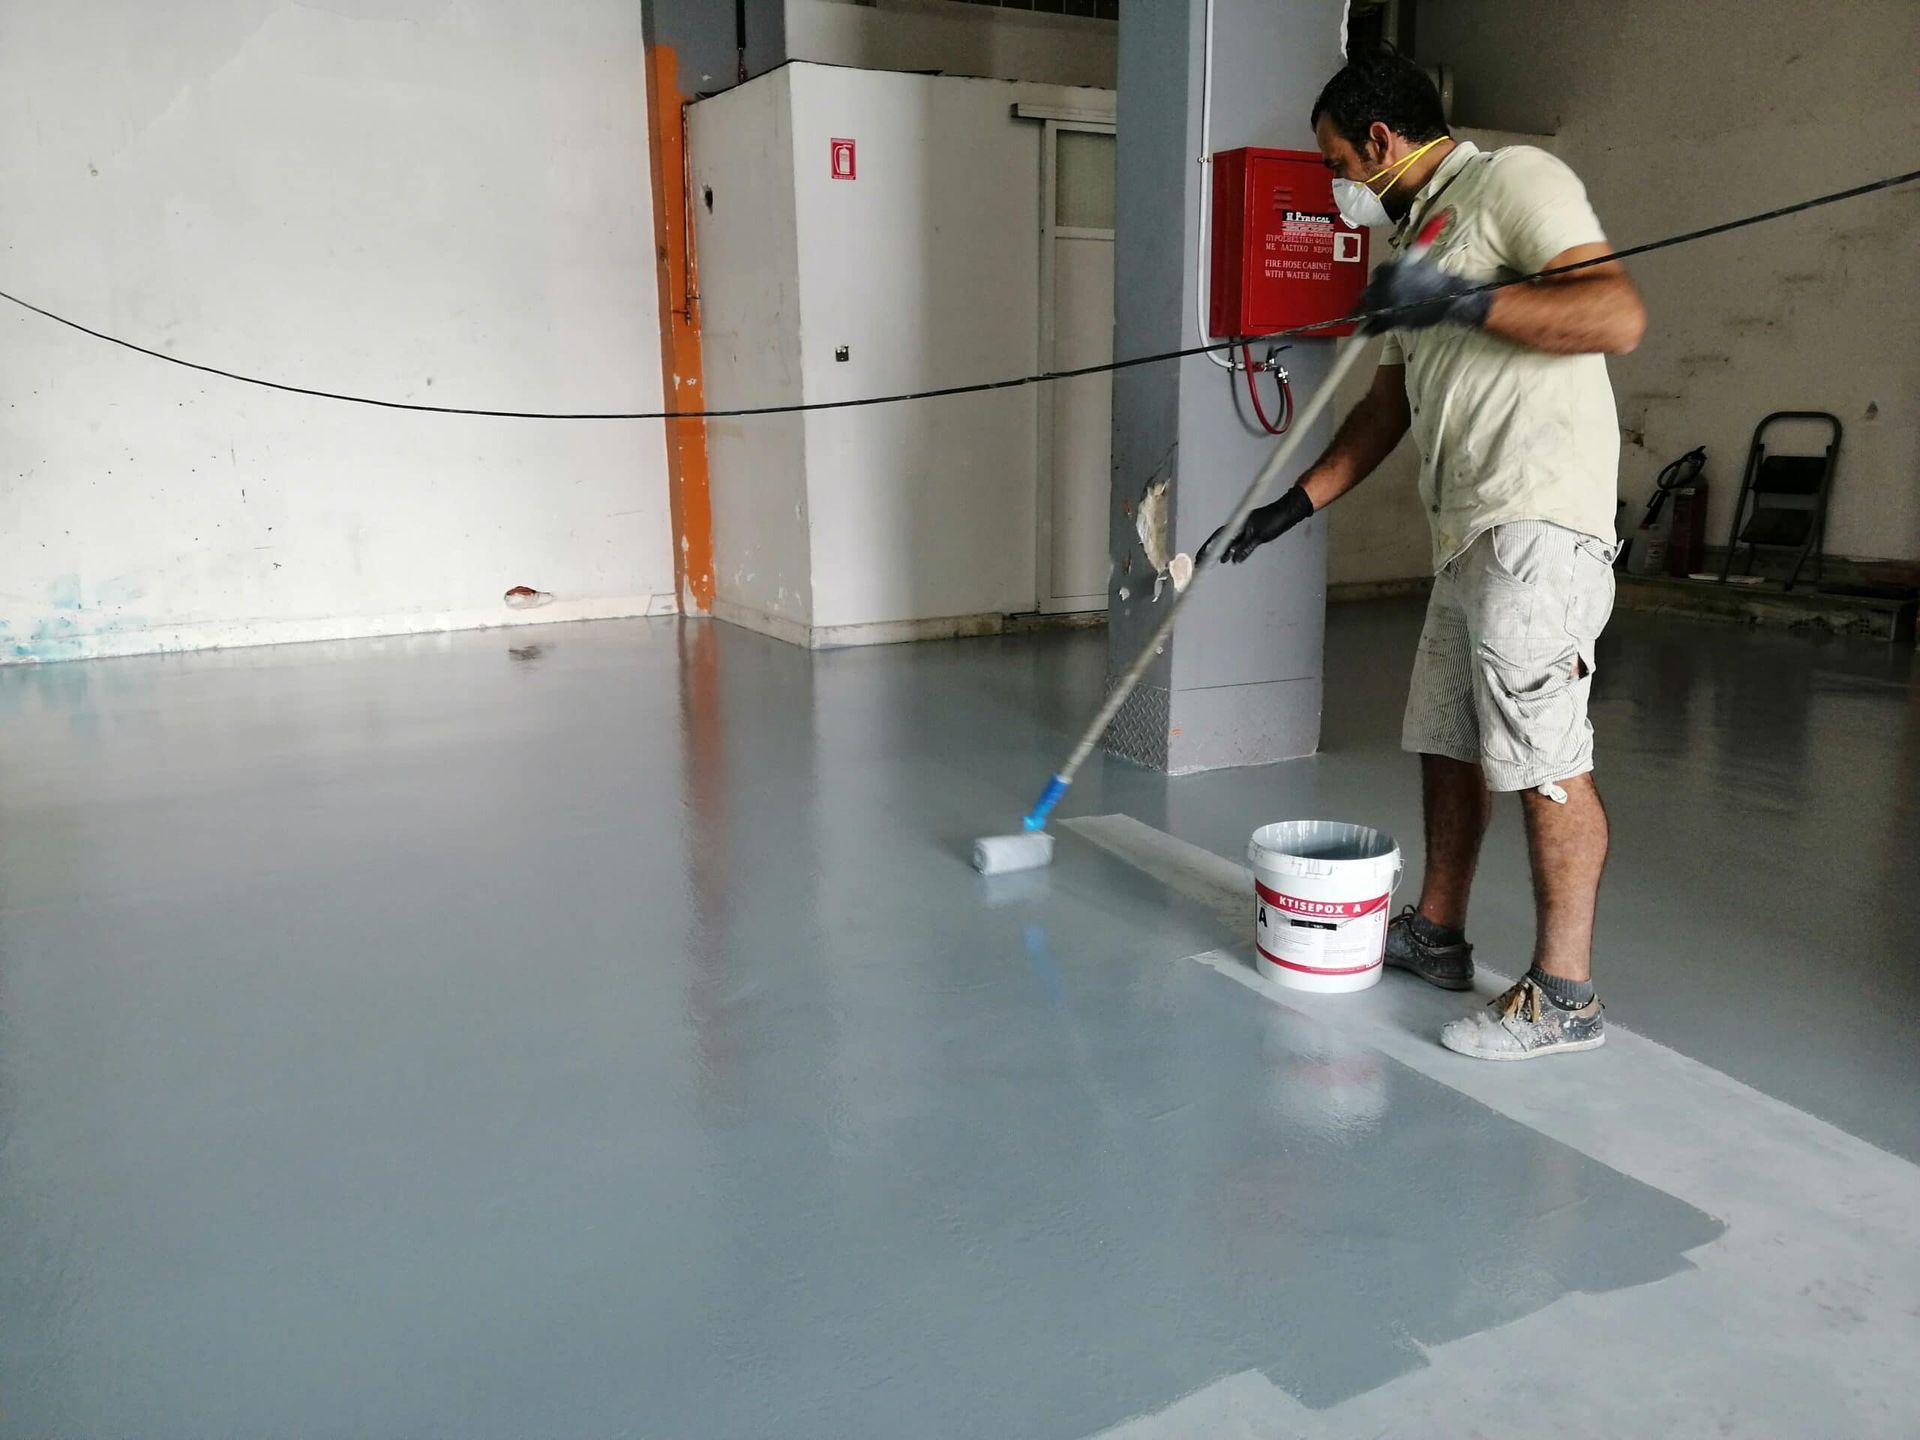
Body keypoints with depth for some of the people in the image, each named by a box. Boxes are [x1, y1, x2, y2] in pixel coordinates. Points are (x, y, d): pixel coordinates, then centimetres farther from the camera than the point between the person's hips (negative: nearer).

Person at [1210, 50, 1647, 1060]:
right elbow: (1387, 409, 27)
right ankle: (1436, 934, 27)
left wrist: (1461, 301, -20)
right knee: (1446, 739, 14)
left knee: (1544, 757, -8)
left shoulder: (1512, 181, -3)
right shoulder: (1418, 238, 24)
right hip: (1467, 532, 10)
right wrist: (1295, 505, 23)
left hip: (1538, 519, -10)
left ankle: (1563, 995, 0)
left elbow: (1619, 315, -16)